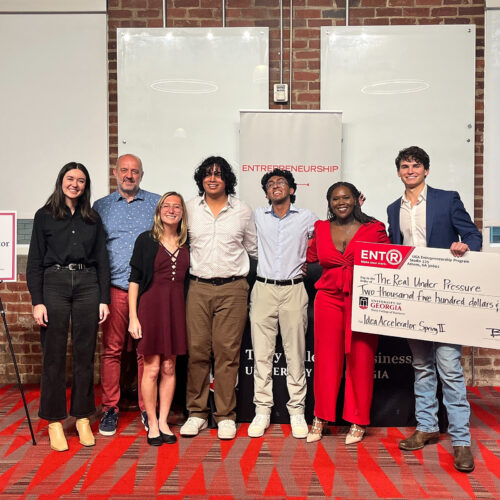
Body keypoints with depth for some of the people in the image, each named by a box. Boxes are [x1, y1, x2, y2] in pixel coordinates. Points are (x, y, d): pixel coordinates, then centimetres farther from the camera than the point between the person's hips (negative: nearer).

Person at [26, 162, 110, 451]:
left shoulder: (93, 219, 13)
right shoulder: (45, 216, 6)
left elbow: (102, 261, 11)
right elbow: (35, 262, 2)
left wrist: (104, 299, 3)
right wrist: (37, 301, -7)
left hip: (87, 286, 2)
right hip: (54, 284, -2)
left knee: (85, 354, 5)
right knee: (54, 355, 1)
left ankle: (83, 418, 17)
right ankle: (55, 421, 13)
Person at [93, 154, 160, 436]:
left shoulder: (157, 203, 10)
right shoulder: (101, 207, 13)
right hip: (115, 288, 1)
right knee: (112, 349, 2)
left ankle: (148, 409, 13)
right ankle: (110, 409, 14)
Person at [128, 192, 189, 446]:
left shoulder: (186, 244, 9)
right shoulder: (145, 240, 0)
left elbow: (189, 278, 13)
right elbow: (134, 280, -2)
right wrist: (133, 317, -8)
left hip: (176, 308, 3)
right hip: (151, 305, -3)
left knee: (169, 368, 8)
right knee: (152, 368, 0)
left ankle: (163, 421, 20)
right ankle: (152, 423, 15)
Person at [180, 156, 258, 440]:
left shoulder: (243, 211, 7)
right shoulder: (190, 209, 9)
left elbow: (253, 248, 19)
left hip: (232, 289, -1)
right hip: (198, 288, 1)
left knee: (227, 352, -1)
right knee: (197, 350, 1)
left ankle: (226, 416, 10)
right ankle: (197, 413, 15)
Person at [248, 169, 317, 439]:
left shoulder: (307, 218, 5)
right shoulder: (258, 216, 8)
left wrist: (307, 263, 7)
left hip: (294, 289, -1)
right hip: (263, 288, 1)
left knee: (296, 353, 2)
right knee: (262, 352, 2)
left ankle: (297, 411, 13)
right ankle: (262, 410, 12)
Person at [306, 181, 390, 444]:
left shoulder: (374, 229, 2)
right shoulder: (320, 229, 10)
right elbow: (309, 258, 23)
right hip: (329, 299, 2)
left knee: (360, 359, 2)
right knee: (326, 358, 4)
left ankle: (357, 421, 18)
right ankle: (320, 418, 19)